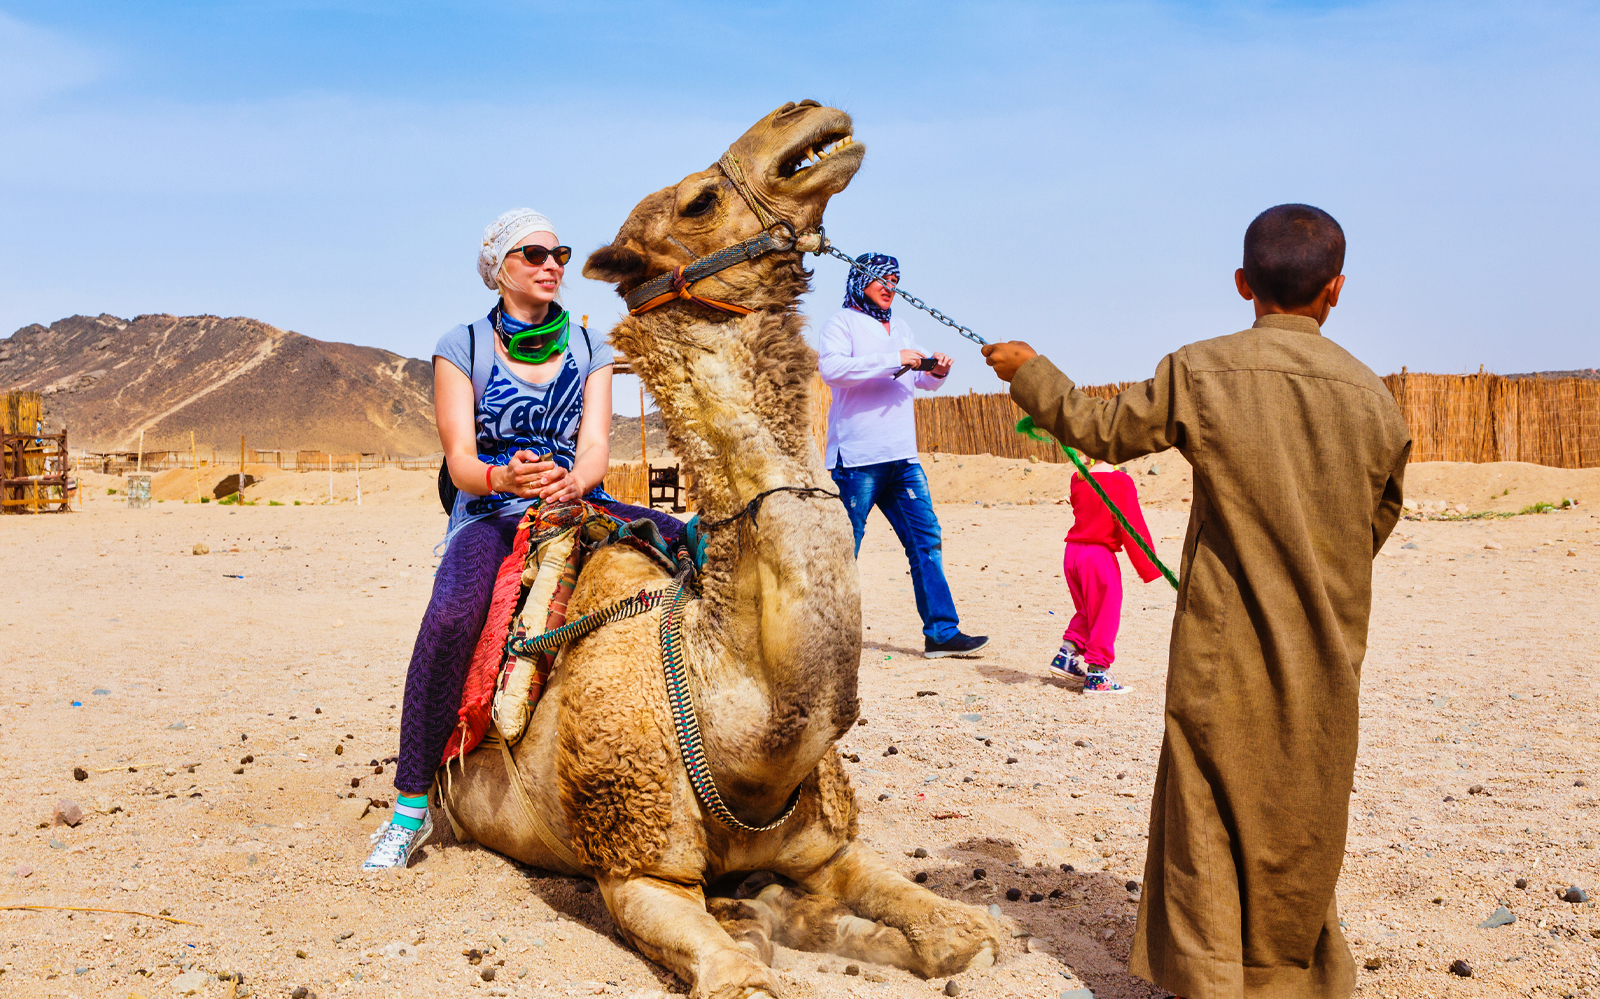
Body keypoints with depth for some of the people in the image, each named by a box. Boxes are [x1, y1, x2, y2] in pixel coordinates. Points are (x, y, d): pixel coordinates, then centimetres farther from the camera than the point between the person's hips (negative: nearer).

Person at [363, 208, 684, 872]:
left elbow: (596, 445, 0)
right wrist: (502, 477, -29)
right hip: (489, 518, -3)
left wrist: (573, 481, -25)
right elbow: (460, 460, -5)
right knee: (451, 617, -36)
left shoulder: (589, 349, 12)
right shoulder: (462, 347, 4)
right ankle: (411, 808, -22)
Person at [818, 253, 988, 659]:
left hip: (902, 458, 7)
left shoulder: (900, 328, 22)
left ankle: (942, 632, 7)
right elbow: (832, 368, -19)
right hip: (858, 459, -7)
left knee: (927, 542, 4)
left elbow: (922, 380, 28)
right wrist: (893, 361, -22)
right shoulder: (842, 322, 0)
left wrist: (936, 372, 4)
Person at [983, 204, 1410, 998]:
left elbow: (1099, 430, 2)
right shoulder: (1371, 396, -1)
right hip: (1325, 654, 3)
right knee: (1298, 825, 15)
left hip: (1222, 649, -2)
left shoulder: (1199, 372, -9)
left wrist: (1029, 372, 18)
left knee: (1206, 815, 7)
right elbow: (1377, 524, 10)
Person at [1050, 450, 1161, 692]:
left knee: (1088, 612, 25)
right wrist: (1148, 567, -9)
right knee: (1105, 616, 4)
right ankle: (1096, 675, 7)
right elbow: (1132, 526, -13)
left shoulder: (1077, 479, 7)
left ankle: (1066, 655, 23)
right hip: (1099, 555, -7)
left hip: (1071, 553, 7)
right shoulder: (1120, 482, -12)